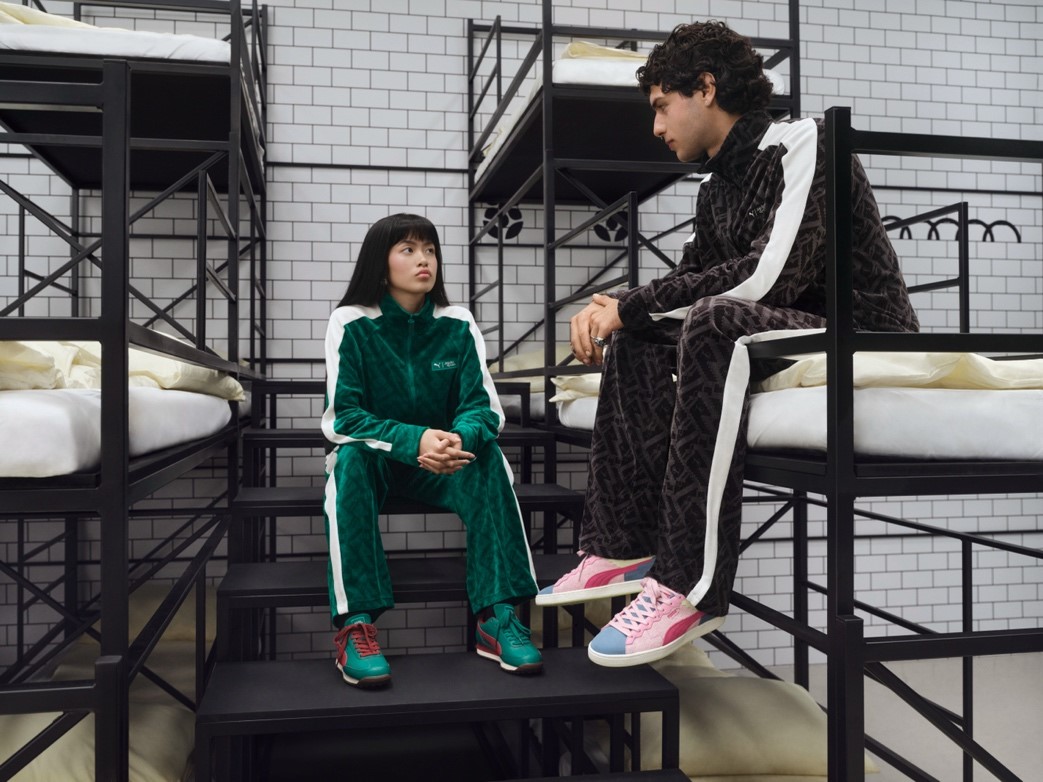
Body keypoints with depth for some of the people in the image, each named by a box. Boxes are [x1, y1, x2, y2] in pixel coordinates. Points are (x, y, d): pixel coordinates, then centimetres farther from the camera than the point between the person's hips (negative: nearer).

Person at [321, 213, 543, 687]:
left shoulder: (457, 324, -6)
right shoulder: (351, 324, -12)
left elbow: (483, 406, -10)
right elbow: (343, 417, -18)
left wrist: (460, 439, -35)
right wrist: (414, 440, -35)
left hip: (439, 464, 2)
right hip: (372, 458, -1)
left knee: (485, 453, -28)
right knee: (352, 455, -34)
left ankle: (495, 615, -27)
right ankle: (355, 624, -34)